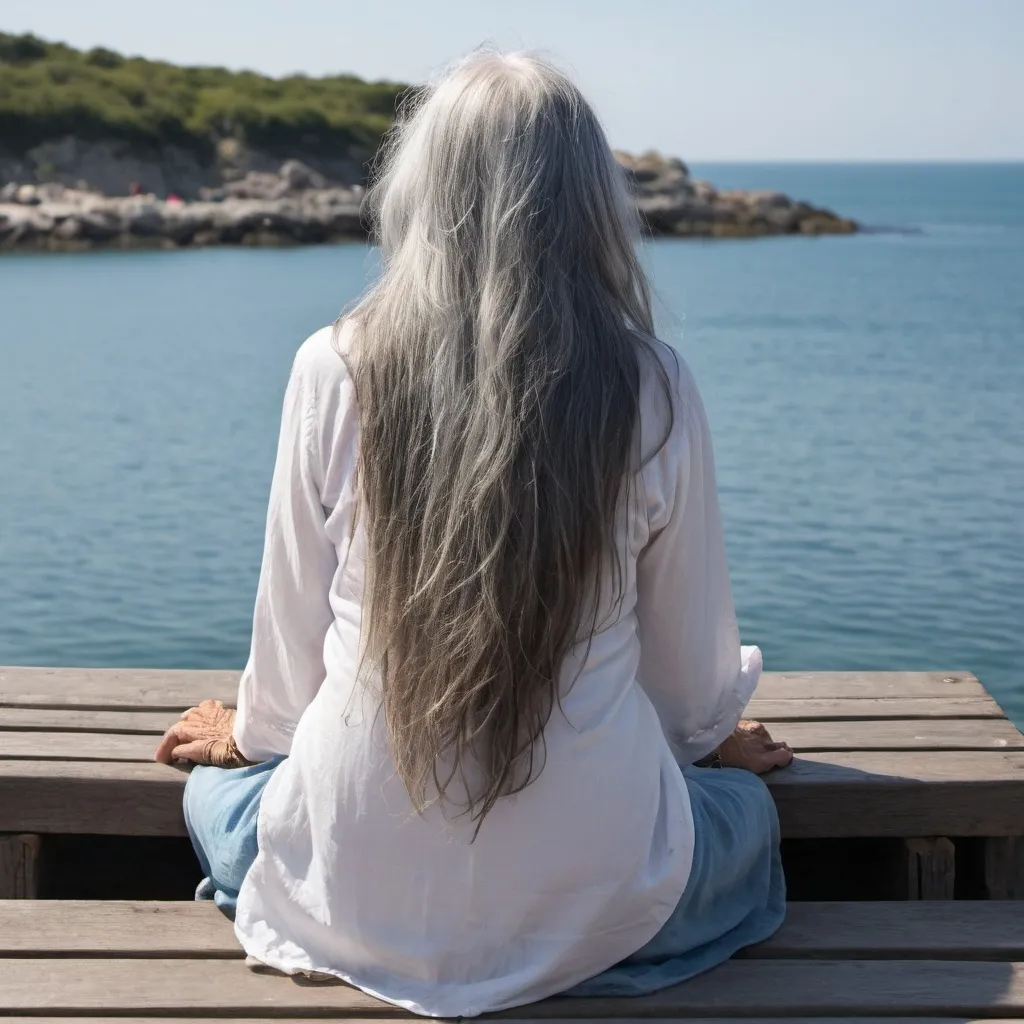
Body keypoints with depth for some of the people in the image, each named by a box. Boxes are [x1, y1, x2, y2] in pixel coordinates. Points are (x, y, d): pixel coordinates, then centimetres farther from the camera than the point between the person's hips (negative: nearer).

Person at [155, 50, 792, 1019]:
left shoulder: (334, 369, -11)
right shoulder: (652, 391, -10)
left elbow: (290, 631, 0)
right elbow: (694, 682, 1)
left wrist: (249, 734, 23)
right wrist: (720, 739, 25)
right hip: (594, 904, 0)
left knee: (214, 793, 33)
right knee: (748, 812, 31)